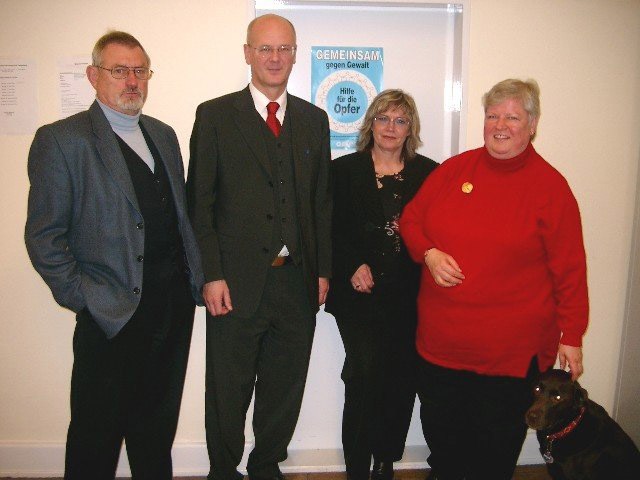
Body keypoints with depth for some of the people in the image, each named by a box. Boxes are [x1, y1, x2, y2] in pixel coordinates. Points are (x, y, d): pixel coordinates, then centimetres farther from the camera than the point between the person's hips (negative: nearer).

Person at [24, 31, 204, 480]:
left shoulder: (163, 134, 13)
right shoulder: (60, 139, -6)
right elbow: (44, 237, -8)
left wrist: (195, 278, 7)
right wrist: (83, 297, -12)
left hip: (175, 303, 6)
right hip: (113, 314, -5)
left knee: (158, 427, 20)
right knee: (97, 434, 10)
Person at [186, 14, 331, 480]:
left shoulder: (314, 119, 10)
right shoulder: (215, 115, 0)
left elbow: (323, 201, 10)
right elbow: (200, 203, -4)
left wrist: (323, 269, 6)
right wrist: (211, 275, -10)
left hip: (298, 280, 3)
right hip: (236, 282, -3)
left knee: (285, 389, 16)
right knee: (228, 392, 13)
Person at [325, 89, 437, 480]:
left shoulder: (429, 173, 10)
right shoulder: (344, 170, 7)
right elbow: (330, 228, 3)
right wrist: (353, 265, -10)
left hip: (410, 296, 2)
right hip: (360, 292, -2)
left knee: (402, 378, 6)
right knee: (366, 372, -8)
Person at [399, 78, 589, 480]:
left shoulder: (550, 186, -6)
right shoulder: (455, 168, 3)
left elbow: (569, 269, -4)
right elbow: (411, 219, 10)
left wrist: (572, 337, -3)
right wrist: (429, 253, -10)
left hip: (510, 348, -3)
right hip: (440, 339, 4)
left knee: (496, 434, 15)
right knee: (439, 426, 20)